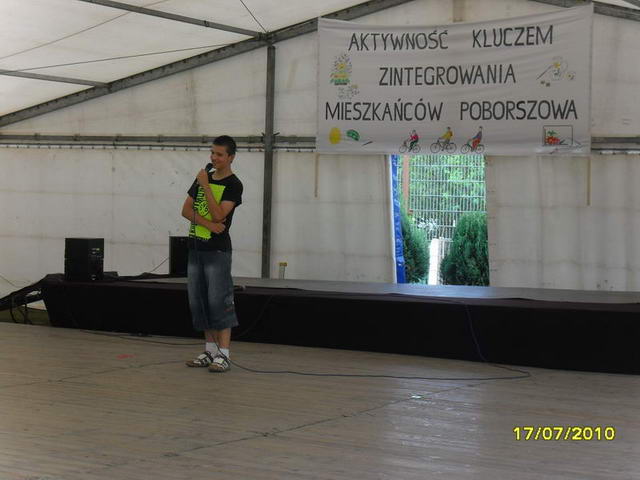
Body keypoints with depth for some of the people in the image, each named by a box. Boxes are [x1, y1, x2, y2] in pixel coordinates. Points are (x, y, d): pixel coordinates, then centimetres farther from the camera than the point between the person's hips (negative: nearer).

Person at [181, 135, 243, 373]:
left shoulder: (233, 185, -6)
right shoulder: (203, 178, 14)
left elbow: (218, 215, -17)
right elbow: (186, 210, 7)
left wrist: (206, 186, -15)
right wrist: (207, 223, -9)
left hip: (217, 250, -7)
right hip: (196, 248, 7)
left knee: (219, 302, -9)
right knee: (198, 302, 8)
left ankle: (223, 355, -8)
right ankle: (210, 350, 16)